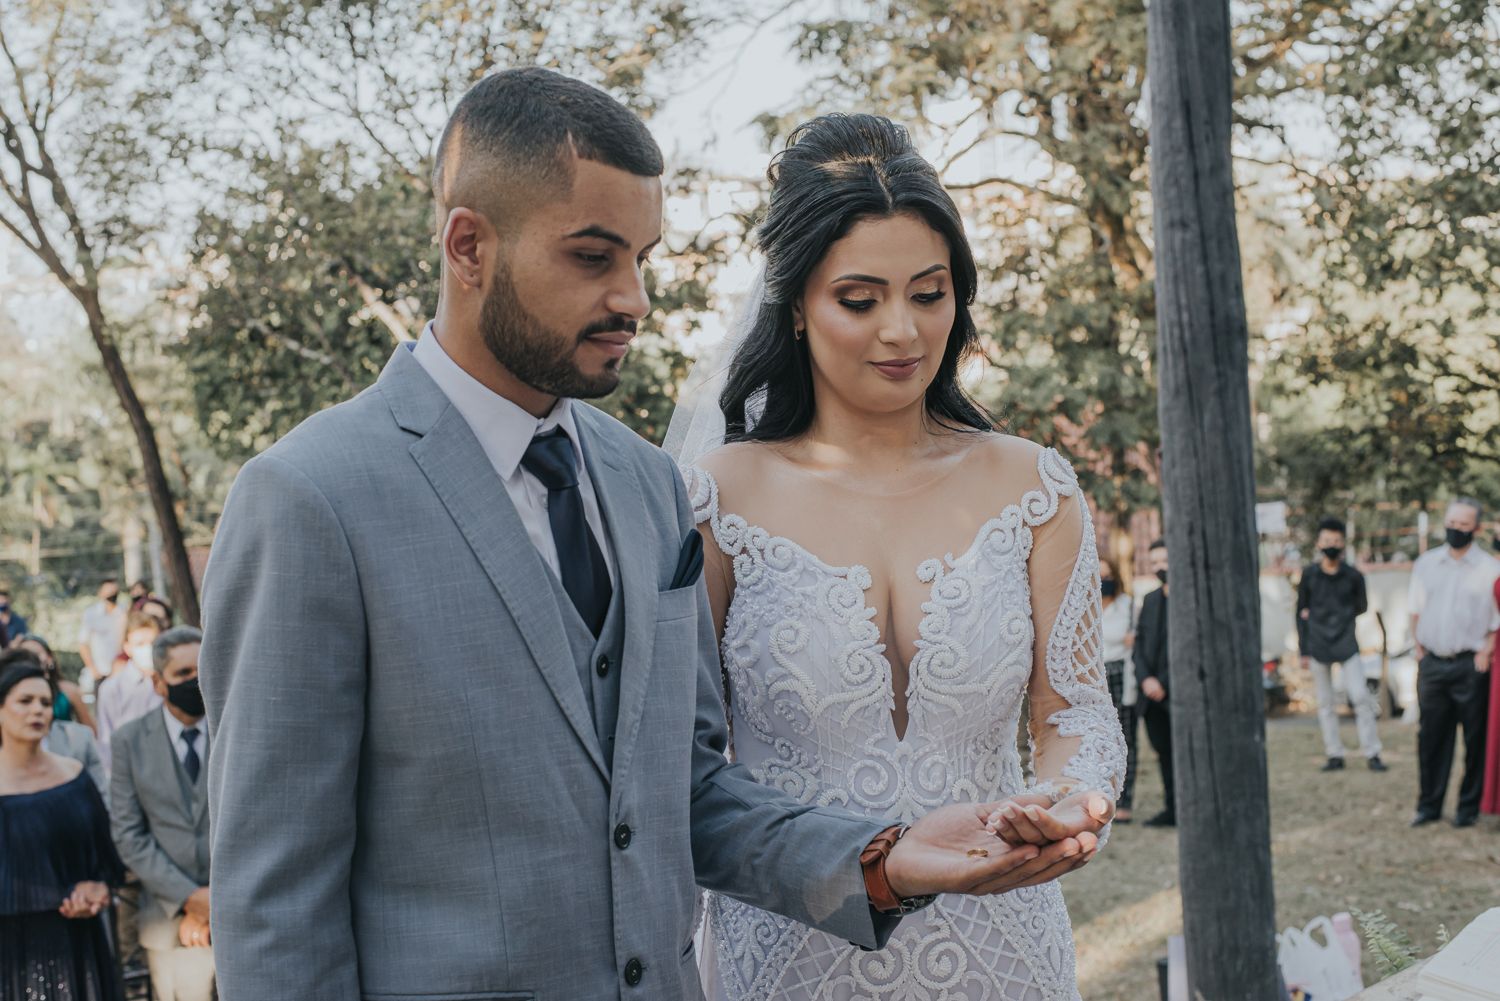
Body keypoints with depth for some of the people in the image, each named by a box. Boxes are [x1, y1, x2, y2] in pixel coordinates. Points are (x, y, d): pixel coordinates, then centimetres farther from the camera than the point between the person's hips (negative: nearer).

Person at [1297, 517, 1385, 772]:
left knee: (1360, 696, -7)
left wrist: (1341, 616, 2)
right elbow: (1301, 612, 5)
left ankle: (1371, 753, 0)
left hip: (1346, 644, -1)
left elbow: (1361, 607, 10)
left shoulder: (1353, 576, -1)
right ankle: (1335, 754, 13)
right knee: (1326, 703, 6)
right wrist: (1304, 650, 2)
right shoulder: (1309, 575, 0)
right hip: (1318, 645, 1)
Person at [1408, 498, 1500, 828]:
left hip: (1470, 665, -3)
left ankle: (1469, 806, 14)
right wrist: (1420, 647, 8)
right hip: (1431, 663, 3)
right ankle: (1429, 805, 19)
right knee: (1431, 736, 9)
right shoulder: (1426, 564, 9)